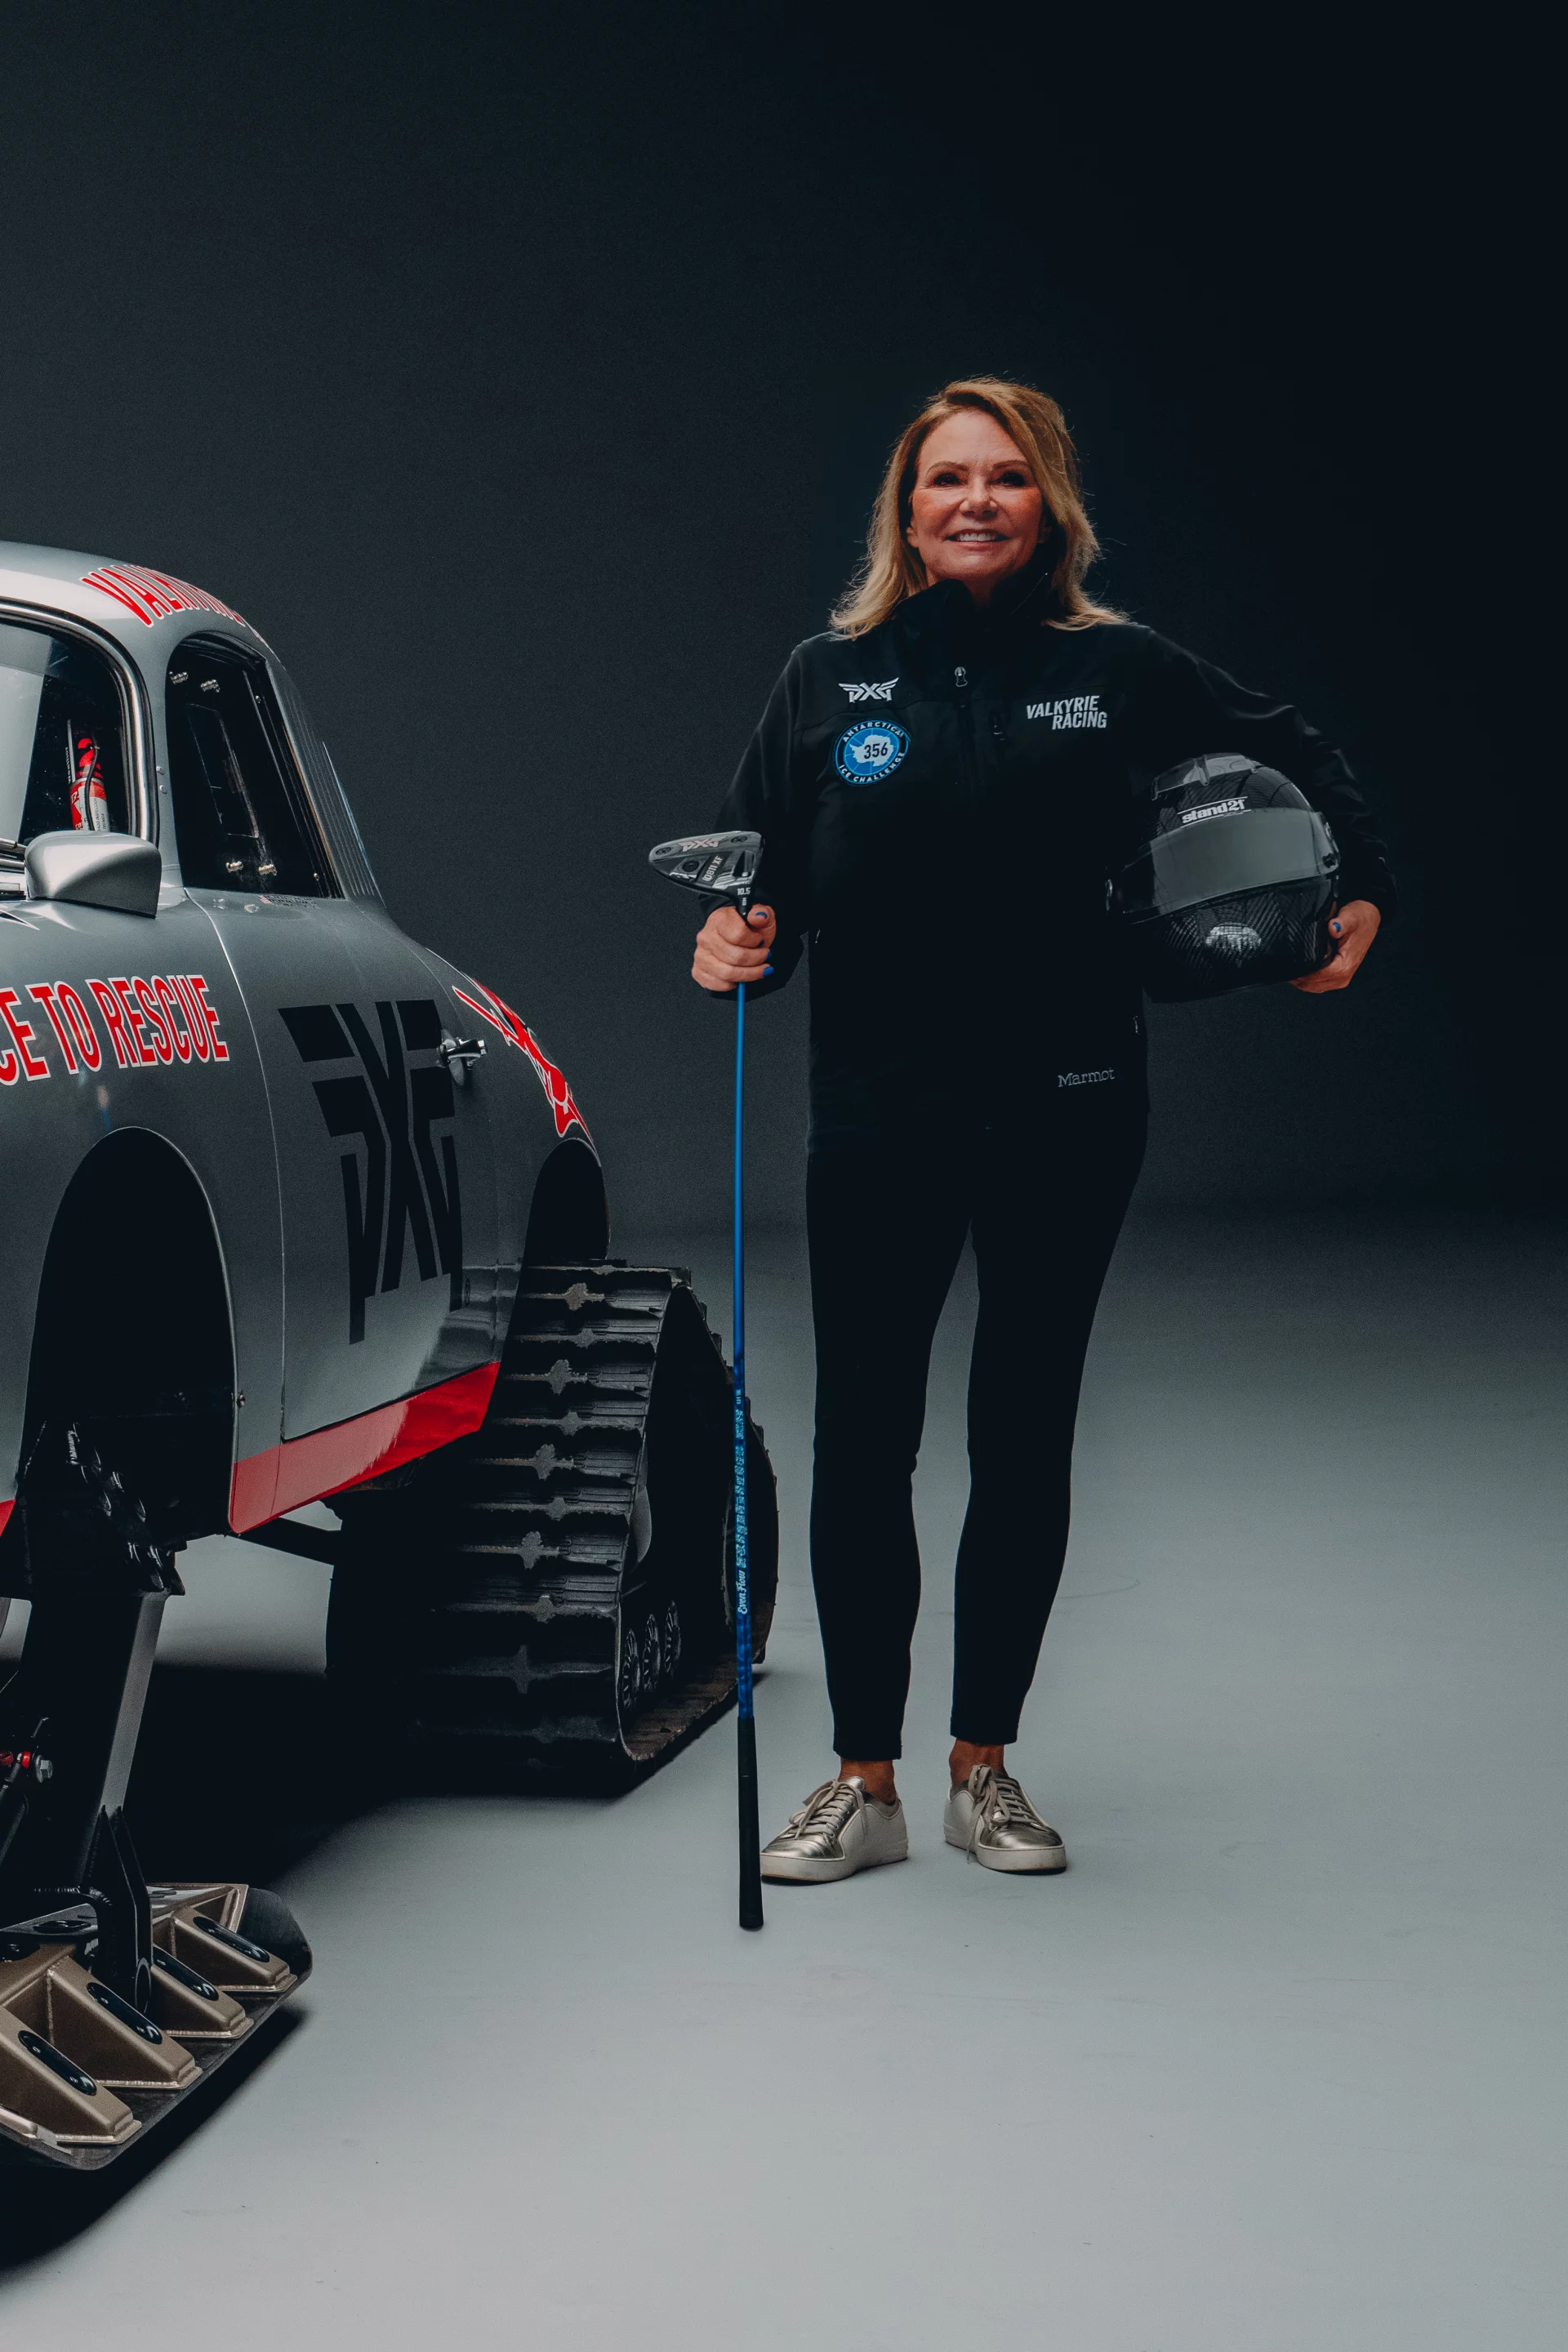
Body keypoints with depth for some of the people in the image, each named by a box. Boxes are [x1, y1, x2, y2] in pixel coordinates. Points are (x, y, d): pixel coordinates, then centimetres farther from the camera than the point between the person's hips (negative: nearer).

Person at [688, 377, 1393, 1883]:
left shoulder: (1113, 671, 1)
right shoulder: (831, 680, 2)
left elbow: (1295, 759, 14)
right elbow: (759, 866, 7)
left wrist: (1358, 897, 5)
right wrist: (740, 939, -13)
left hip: (1062, 1112, 0)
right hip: (876, 1110, 0)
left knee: (1023, 1437, 8)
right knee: (860, 1437, -1)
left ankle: (984, 1768, 21)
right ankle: (861, 1785, 12)